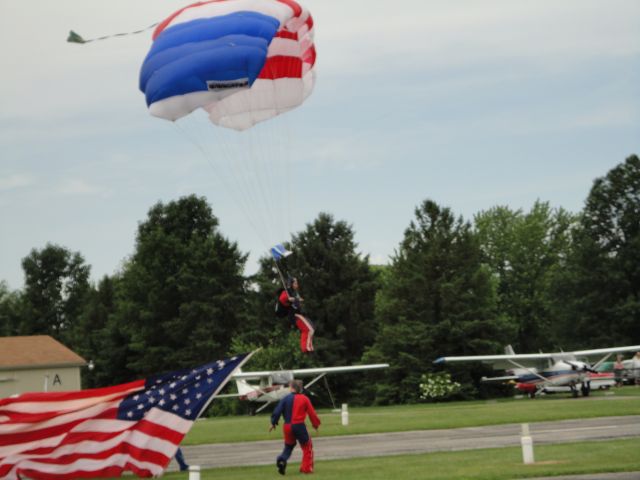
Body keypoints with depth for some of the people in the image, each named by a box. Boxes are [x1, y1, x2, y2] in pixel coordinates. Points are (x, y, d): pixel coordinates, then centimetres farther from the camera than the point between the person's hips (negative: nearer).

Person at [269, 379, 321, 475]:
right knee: (307, 446, 14)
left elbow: (277, 411, -5)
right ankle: (307, 468, 10)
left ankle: (282, 460, -7)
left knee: (288, 446, 21)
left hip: (287, 427, 2)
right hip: (299, 426, -2)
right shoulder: (304, 399, -1)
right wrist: (315, 424, 15)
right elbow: (311, 413, 1)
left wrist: (273, 423, 7)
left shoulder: (286, 399, -2)